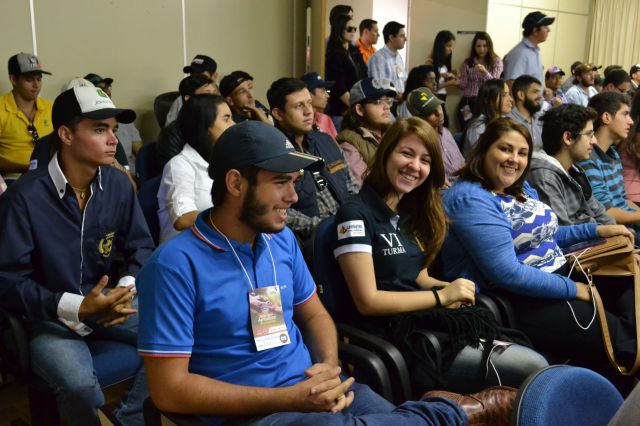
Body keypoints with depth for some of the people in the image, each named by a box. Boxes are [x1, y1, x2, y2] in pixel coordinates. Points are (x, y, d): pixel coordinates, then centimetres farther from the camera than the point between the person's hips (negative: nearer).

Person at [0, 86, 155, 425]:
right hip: (50, 315, -5)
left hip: (104, 299, 5)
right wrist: (76, 308, -27)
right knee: (79, 384, -31)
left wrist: (127, 287, -16)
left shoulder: (118, 185, -5)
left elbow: (141, 246, 5)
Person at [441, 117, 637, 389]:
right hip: (518, 301, -10)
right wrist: (571, 289, -17)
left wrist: (597, 230, 18)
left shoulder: (521, 189, 11)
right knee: (625, 343, -17)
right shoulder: (470, 199, -19)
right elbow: (507, 274, -25)